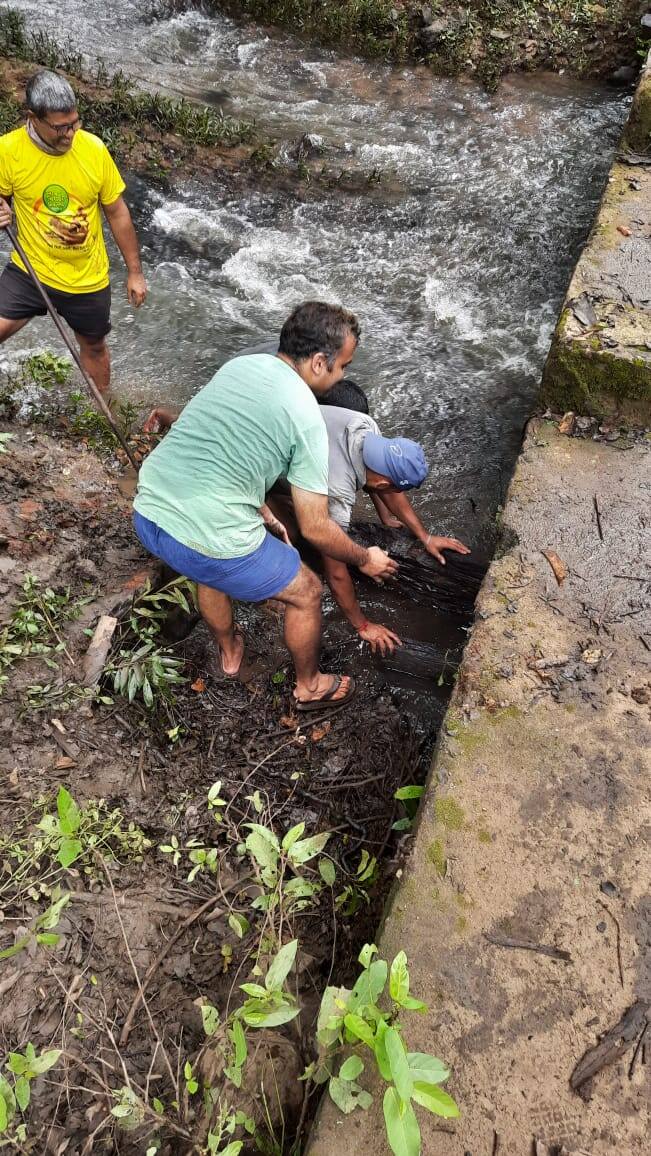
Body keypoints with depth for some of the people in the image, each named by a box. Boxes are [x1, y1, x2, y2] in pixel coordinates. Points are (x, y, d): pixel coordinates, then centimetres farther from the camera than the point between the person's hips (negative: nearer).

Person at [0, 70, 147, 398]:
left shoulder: (94, 149, -13)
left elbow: (117, 213, -2)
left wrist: (134, 272, 1)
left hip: (88, 279, 1)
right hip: (29, 272, 0)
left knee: (94, 346, 18)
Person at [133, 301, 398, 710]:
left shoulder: (238, 365, 11)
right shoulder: (306, 419, -10)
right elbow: (315, 529, -7)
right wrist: (365, 559, 11)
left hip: (147, 512, 7)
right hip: (208, 538, -7)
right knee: (307, 593, 17)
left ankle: (229, 652, 59)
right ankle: (310, 686, 40)